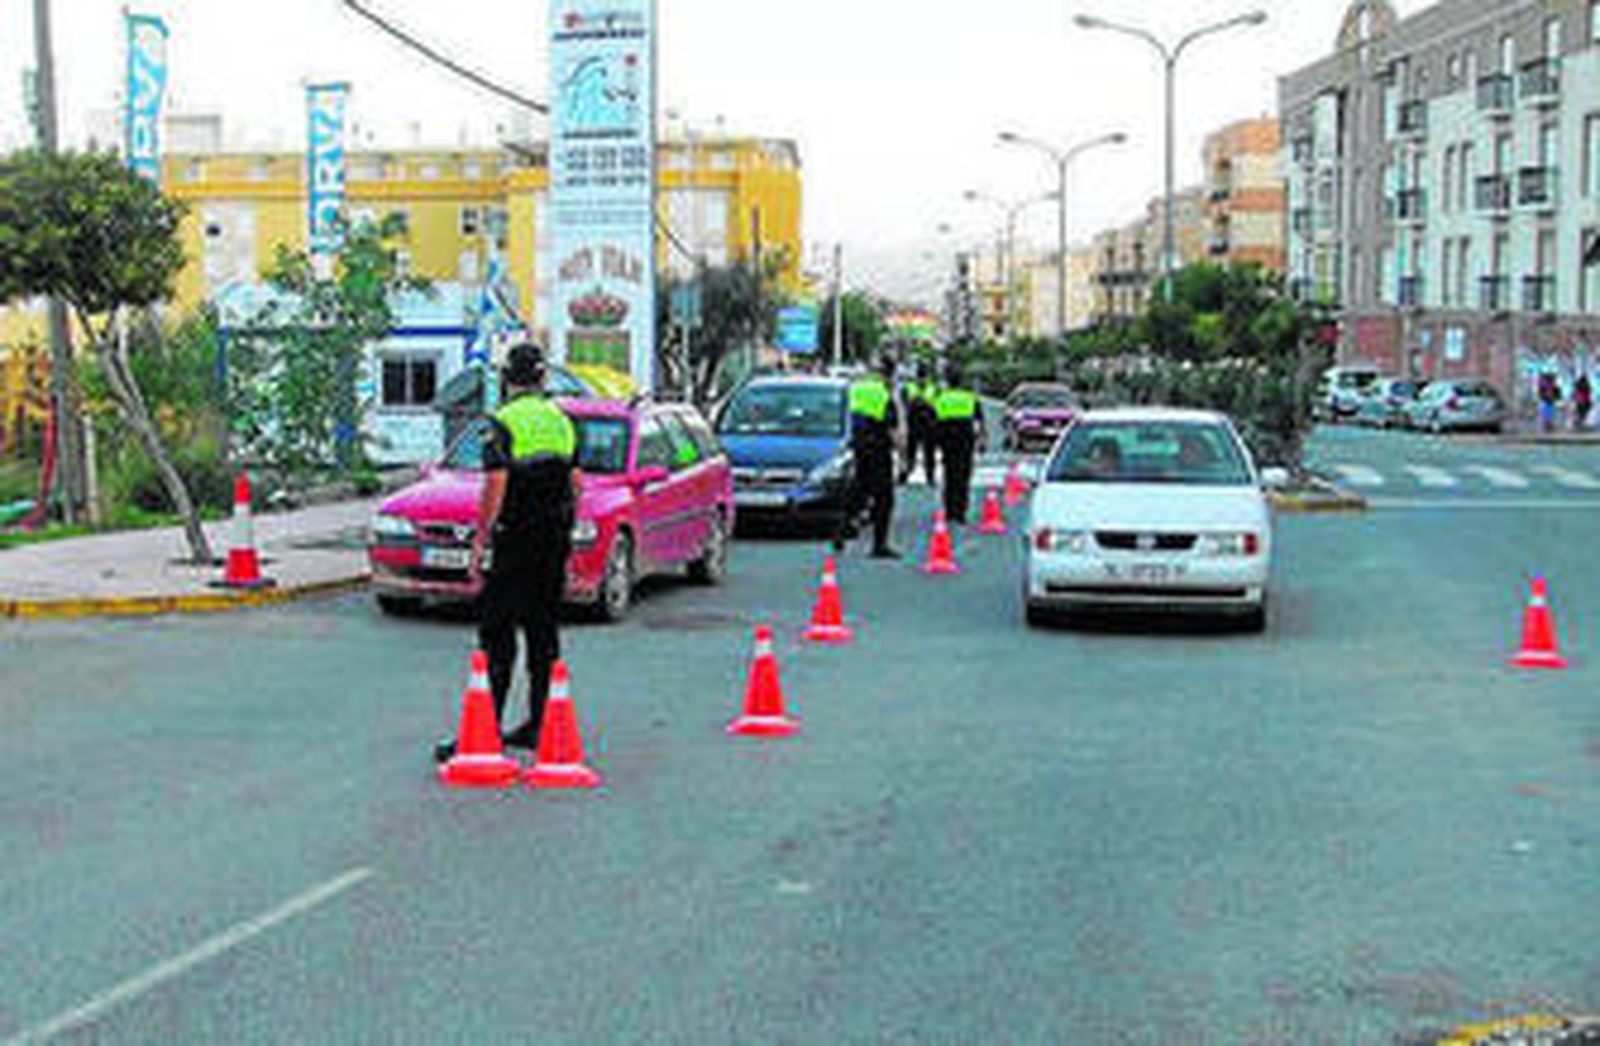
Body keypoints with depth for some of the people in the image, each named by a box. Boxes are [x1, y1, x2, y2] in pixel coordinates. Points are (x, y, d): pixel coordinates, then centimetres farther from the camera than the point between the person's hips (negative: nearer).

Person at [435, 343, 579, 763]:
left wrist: (479, 542, -13)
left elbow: (495, 487, -17)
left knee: (497, 635, -5)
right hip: (555, 542, 7)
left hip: (515, 544, -7)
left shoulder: (503, 423, -10)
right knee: (543, 633, 11)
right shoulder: (562, 421, 12)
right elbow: (575, 482, 15)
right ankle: (539, 725, 15)